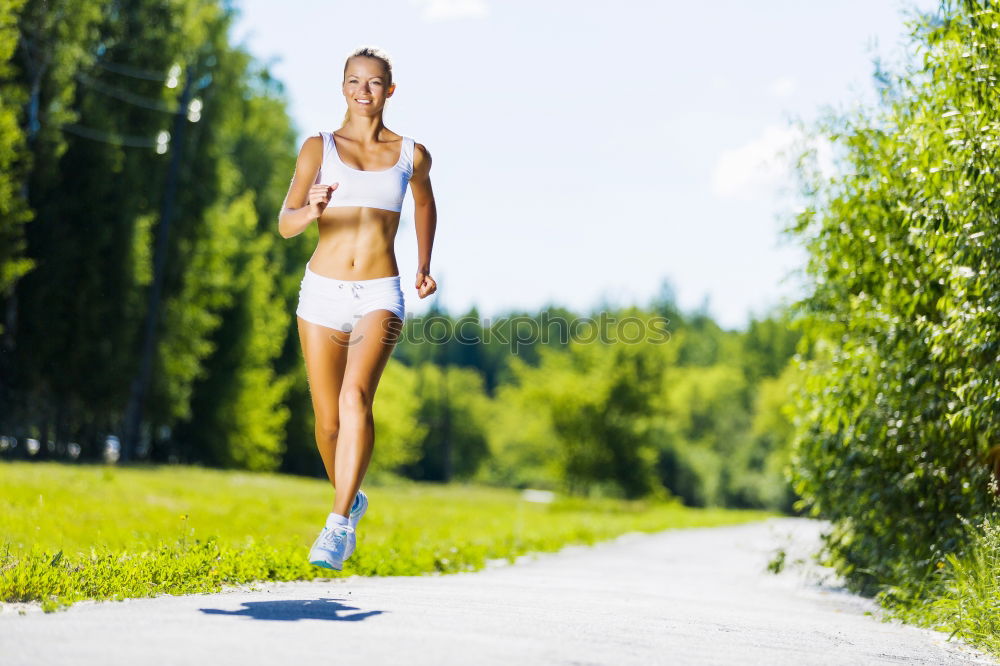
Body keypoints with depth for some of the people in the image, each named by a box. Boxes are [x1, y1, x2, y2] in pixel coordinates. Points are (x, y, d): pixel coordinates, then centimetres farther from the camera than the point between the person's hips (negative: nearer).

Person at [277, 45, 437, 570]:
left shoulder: (411, 154, 5)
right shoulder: (319, 147, 3)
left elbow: (424, 203, 27)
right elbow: (285, 225, -5)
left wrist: (424, 265, 20)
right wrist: (311, 211, -27)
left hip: (379, 297, -1)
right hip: (323, 293, 2)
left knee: (356, 397, -26)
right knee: (328, 422, 8)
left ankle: (338, 525, -28)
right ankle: (351, 498, 38)